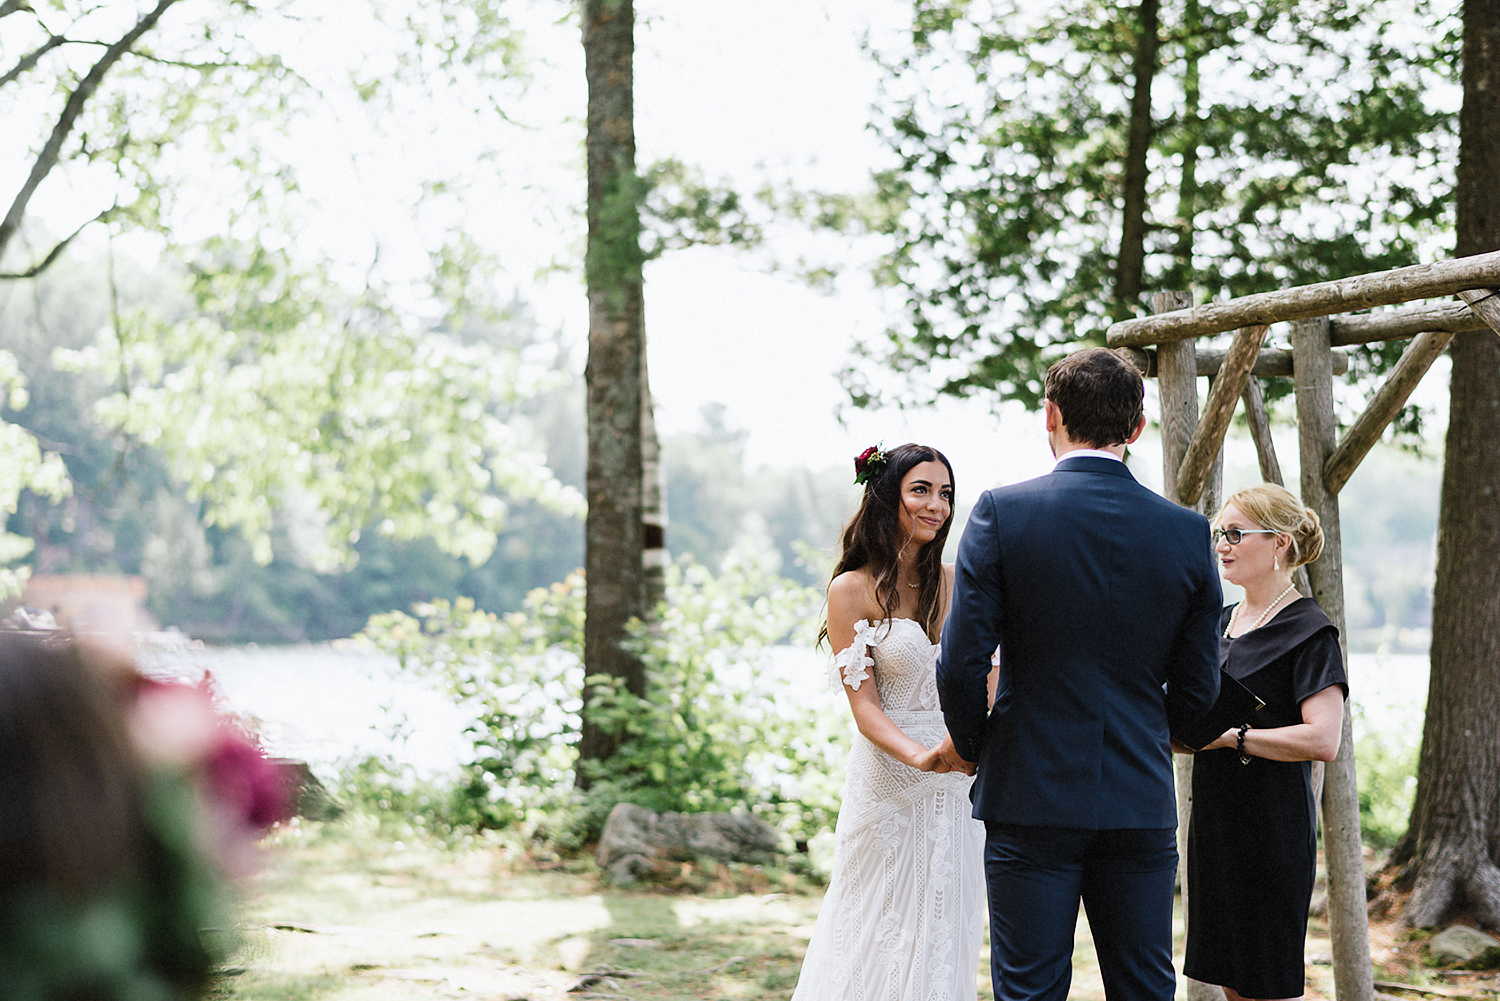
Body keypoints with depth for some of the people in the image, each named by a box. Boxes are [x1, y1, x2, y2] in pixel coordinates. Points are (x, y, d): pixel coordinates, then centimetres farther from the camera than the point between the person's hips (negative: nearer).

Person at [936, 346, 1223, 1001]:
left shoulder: (1002, 513, -8)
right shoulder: (1188, 532, 0)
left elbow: (961, 664, -10)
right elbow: (1196, 688, 4)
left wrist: (970, 745, 9)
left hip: (1031, 802, -2)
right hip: (1142, 806, 3)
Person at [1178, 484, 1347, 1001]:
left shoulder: (1309, 631, -9)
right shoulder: (1222, 623, 15)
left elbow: (1323, 741, -19)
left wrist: (1230, 737, -18)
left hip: (1273, 823, -8)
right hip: (1213, 819, 8)